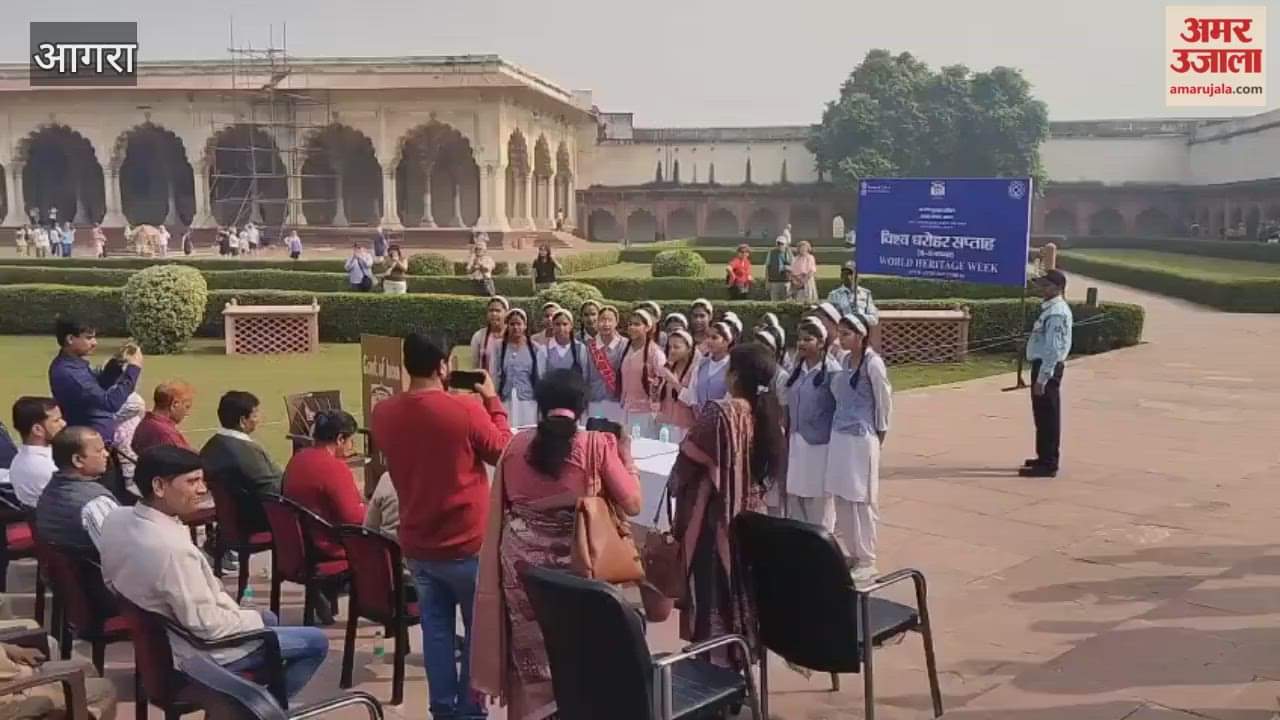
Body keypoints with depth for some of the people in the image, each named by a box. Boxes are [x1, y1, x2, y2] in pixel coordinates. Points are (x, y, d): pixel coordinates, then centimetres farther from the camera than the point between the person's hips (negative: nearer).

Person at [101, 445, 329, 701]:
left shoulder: (117, 519, -9)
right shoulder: (172, 549, -36)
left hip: (157, 634, 9)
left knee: (269, 619, 29)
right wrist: (253, 619, -9)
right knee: (316, 642, 1)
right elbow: (207, 625, -29)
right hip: (195, 653, -9)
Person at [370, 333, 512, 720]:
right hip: (467, 544, -4)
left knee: (436, 626, 15)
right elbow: (503, 452, -4)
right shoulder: (467, 409, -20)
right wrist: (493, 401, 4)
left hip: (416, 544, 5)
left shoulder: (384, 413, -4)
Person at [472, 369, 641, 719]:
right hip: (574, 564, -3)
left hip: (520, 563, 3)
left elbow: (503, 505, 14)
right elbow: (632, 503, -5)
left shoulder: (516, 444, 2)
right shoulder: (598, 445, -8)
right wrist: (625, 455, 7)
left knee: (528, 655, 16)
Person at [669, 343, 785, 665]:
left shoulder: (720, 413, -22)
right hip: (751, 514, 6)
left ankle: (713, 654, 12)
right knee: (742, 584, 17)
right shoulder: (769, 413, -2)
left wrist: (674, 485, 7)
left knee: (713, 587, 5)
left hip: (714, 515, -6)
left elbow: (689, 460, -12)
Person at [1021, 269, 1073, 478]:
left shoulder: (1056, 312, -18)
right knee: (1043, 414, 19)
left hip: (1047, 367, -10)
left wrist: (1042, 378, -22)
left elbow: (1053, 349, -22)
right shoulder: (1050, 308, 13)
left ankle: (1048, 464, 3)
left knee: (1047, 416, -4)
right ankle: (1045, 458, 31)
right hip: (1043, 365, 10)